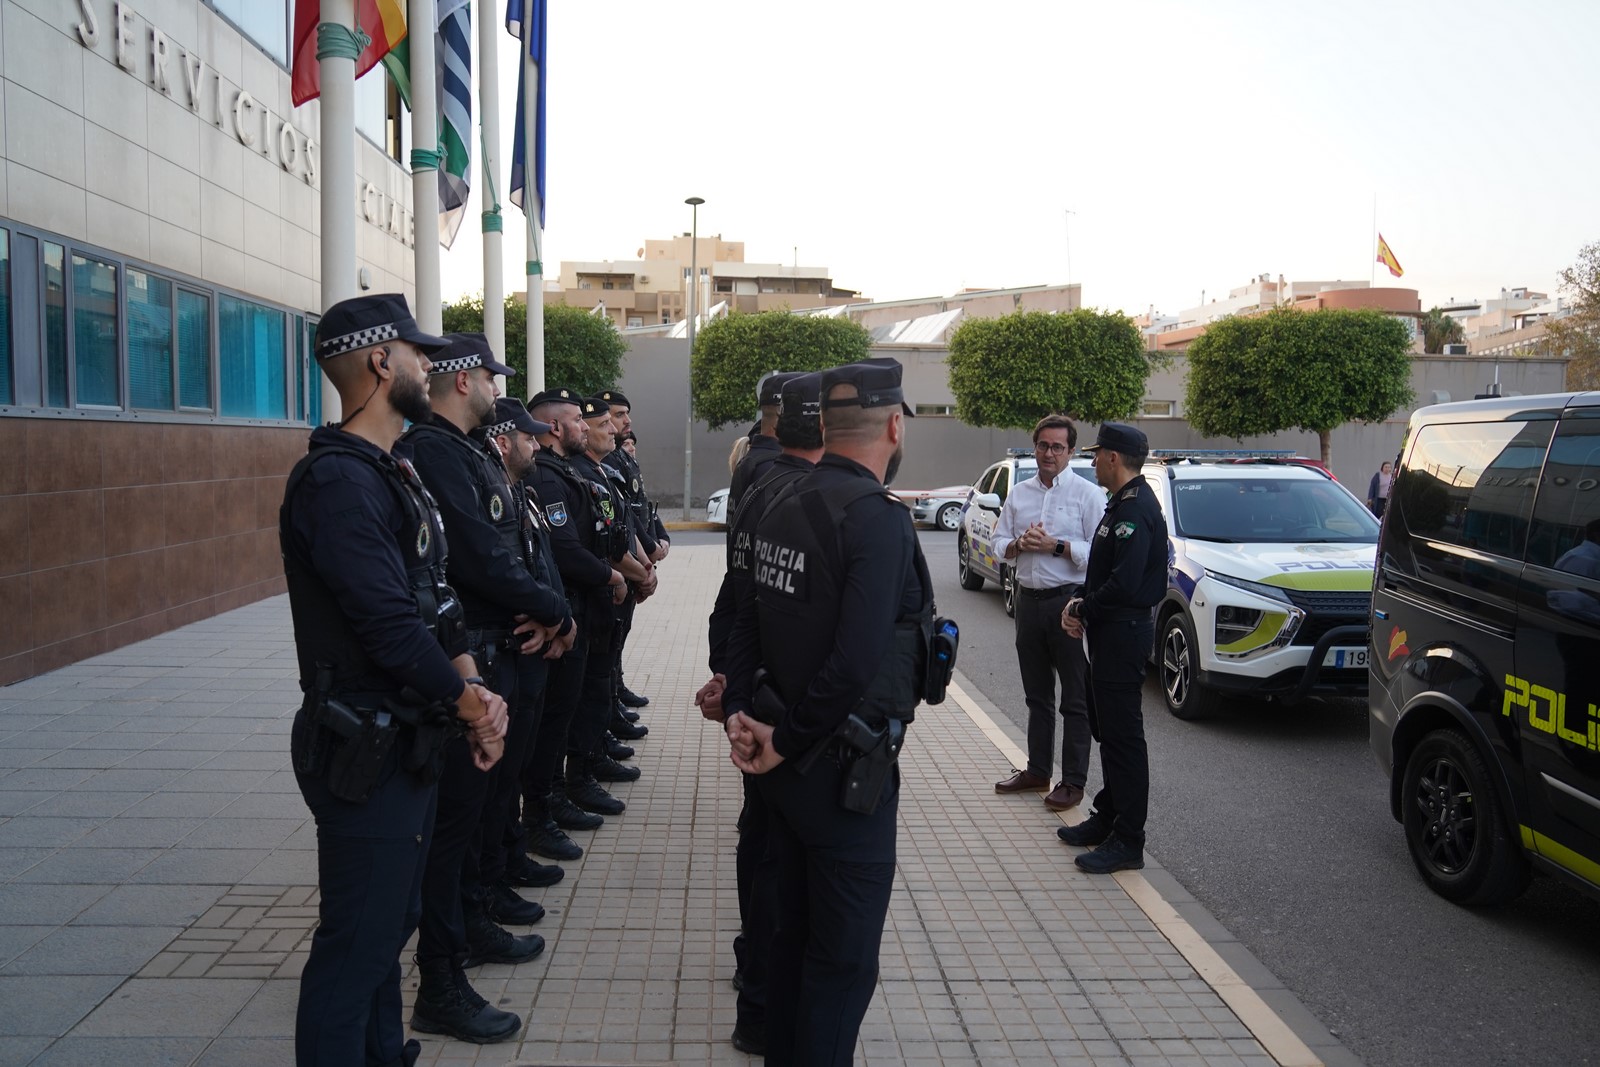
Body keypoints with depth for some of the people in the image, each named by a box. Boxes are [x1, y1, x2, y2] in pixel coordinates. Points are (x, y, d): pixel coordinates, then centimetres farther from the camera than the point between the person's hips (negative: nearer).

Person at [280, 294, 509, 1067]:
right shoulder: (338, 481, -20)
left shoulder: (391, 473, 12)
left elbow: (436, 598, 11)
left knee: (390, 920, 21)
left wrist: (473, 686, -3)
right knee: (358, 943, 1)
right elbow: (390, 624, -25)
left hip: (406, 740, 10)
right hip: (365, 749, -10)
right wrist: (470, 702, -12)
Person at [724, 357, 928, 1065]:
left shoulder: (784, 506, 5)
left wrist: (740, 709, 0)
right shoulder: (878, 516, -20)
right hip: (845, 767, -8)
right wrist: (789, 739, -16)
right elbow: (856, 662, -27)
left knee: (795, 932, 22)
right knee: (845, 957, 5)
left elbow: (747, 616, 8)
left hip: (785, 763, 8)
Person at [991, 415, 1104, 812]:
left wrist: (1056, 546, -19)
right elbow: (999, 543, 11)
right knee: (1037, 695, 16)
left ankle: (1073, 781, 9)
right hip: (1029, 600, 6)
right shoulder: (1019, 494, 11)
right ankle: (1038, 770, 28)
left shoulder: (1087, 494, -6)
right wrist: (1020, 544, -9)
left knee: (1075, 700, 2)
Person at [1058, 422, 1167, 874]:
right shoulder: (1122, 505, 15)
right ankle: (1108, 819, 30)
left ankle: (1127, 842, 3)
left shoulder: (1136, 511, -19)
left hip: (1124, 635, -11)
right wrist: (1079, 600, 2)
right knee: (1107, 730, 18)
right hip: (1110, 634, 11)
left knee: (1123, 735, -5)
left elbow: (1124, 584, -27)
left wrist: (1084, 610, -13)